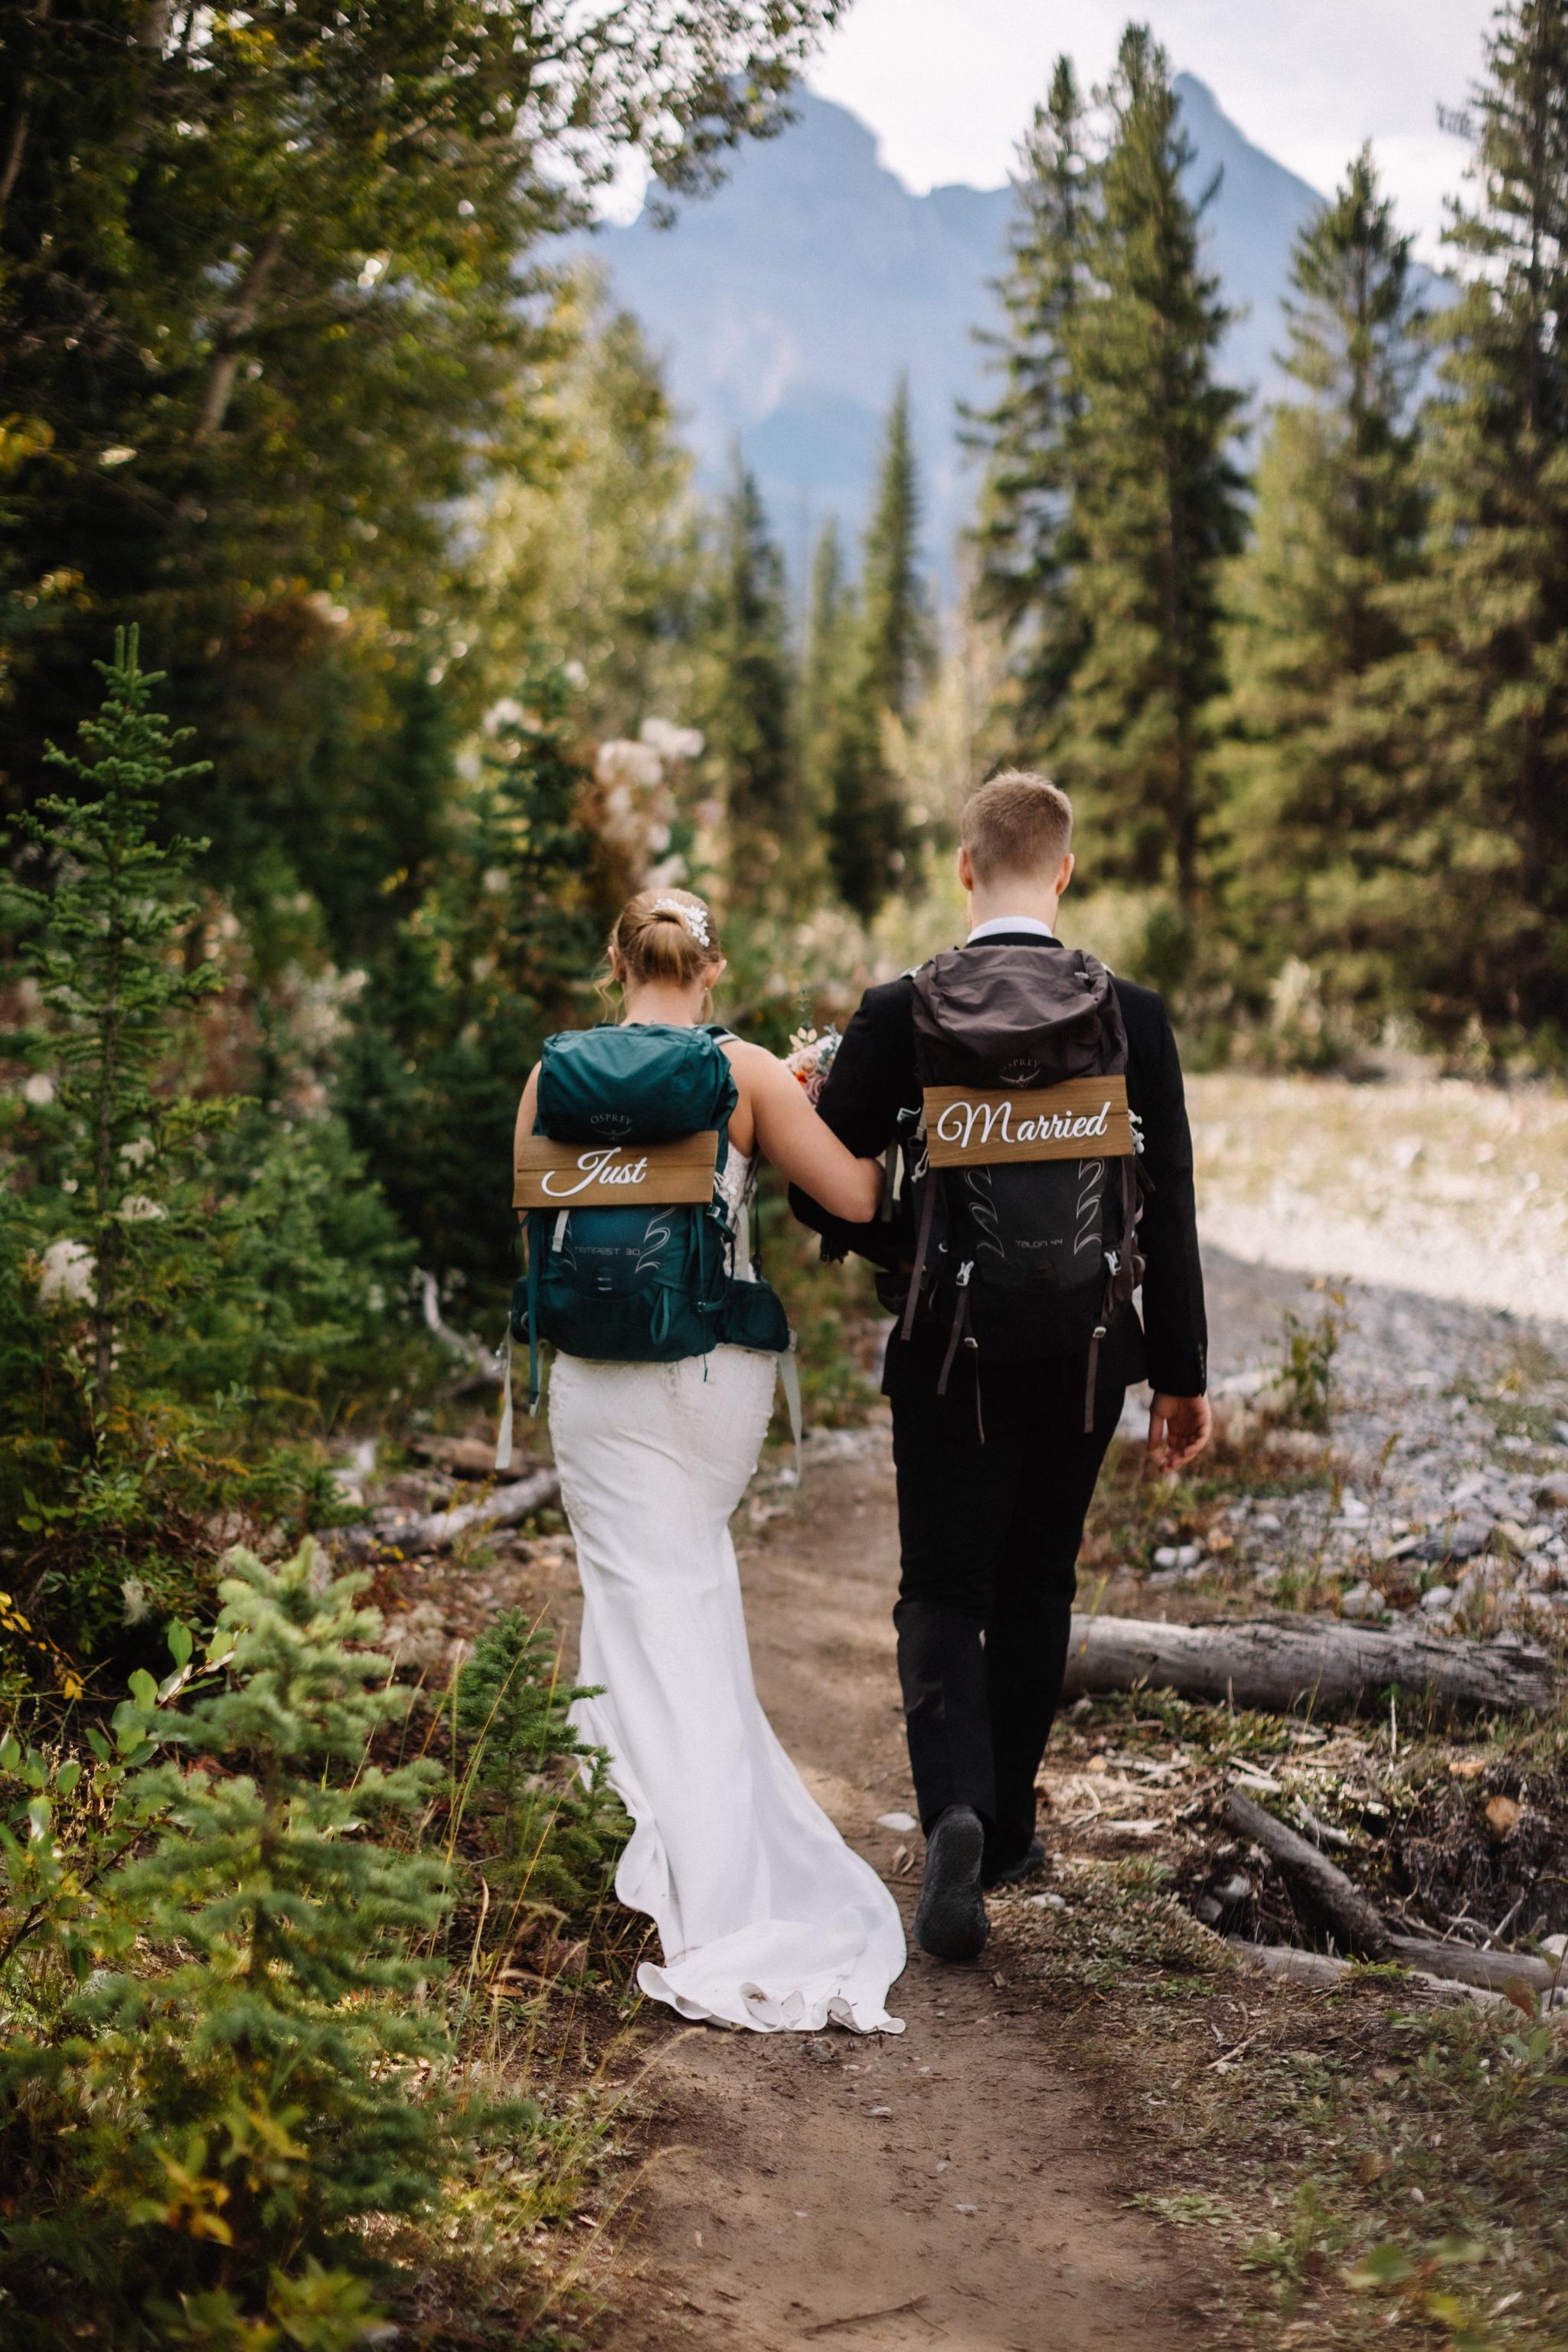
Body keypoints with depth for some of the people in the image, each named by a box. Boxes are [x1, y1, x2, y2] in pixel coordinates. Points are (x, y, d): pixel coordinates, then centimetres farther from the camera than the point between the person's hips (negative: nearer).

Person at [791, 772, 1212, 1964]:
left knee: (943, 1595, 8)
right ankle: (1006, 1824, 29)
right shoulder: (1132, 1015, -6)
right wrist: (1182, 1373, 5)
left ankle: (957, 1812, -15)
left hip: (951, 1353, -2)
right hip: (1085, 1356, 2)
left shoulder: (899, 1012, -10)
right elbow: (1168, 1209, -3)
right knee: (1037, 1588, 18)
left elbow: (818, 1187, -5)